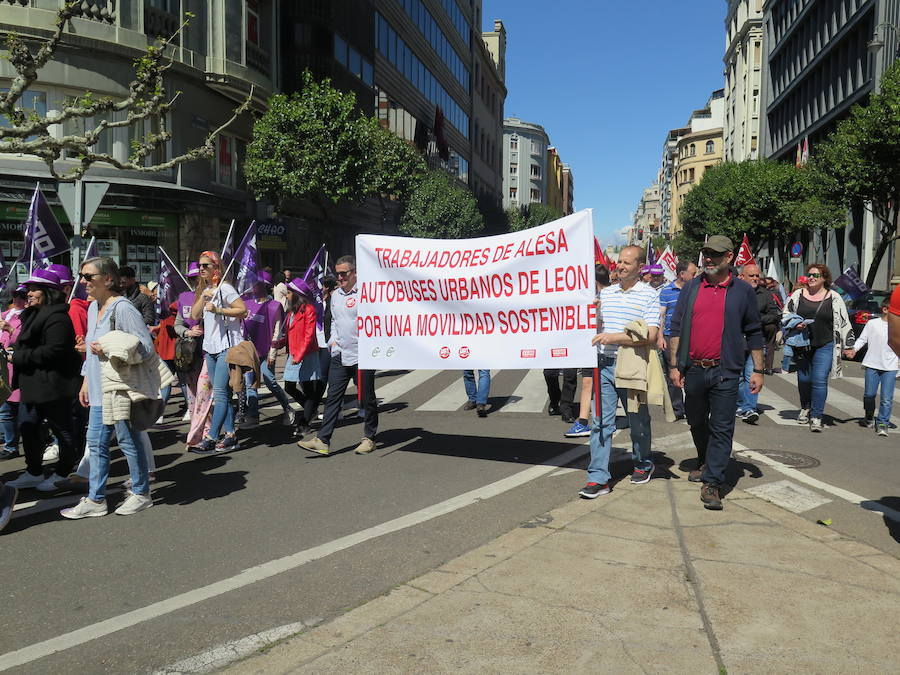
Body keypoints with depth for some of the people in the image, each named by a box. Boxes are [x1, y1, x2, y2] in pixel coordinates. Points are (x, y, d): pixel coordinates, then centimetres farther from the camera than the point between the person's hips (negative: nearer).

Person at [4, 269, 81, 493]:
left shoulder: (56, 317, -17)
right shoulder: (33, 315, 16)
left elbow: (54, 350, -26)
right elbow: (25, 344, 24)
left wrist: (22, 356, -18)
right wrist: (18, 354, 4)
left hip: (52, 384, -11)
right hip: (32, 383, 11)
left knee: (61, 429, 3)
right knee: (27, 427, 15)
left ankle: (62, 473, 15)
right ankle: (34, 472, 26)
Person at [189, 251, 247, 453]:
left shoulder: (224, 288, -7)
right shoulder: (203, 289, 18)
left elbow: (243, 310, -15)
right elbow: (194, 316, 9)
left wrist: (218, 310, -21)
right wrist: (203, 297, -4)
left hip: (227, 346, -9)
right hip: (210, 347, 9)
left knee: (220, 392, -11)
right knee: (222, 393, 9)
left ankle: (211, 438, -13)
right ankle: (230, 435, 14)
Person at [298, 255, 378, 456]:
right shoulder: (336, 295, 15)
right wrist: (334, 339, 13)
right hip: (339, 355, 6)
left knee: (367, 398, 6)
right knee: (333, 397, 2)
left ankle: (369, 438, 20)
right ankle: (322, 440, 1)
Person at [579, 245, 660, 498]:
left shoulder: (649, 295, -3)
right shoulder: (605, 293, 12)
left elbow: (650, 336, -12)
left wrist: (615, 337, -19)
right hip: (605, 364, 4)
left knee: (638, 419, 13)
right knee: (601, 421, -2)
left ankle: (643, 464, 35)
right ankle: (598, 478, -1)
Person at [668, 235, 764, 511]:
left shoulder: (743, 291, 3)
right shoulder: (690, 288, 7)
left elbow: (754, 333, 8)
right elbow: (676, 328, 6)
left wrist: (758, 370, 5)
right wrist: (674, 365, 0)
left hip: (725, 373, -3)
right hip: (693, 371, 3)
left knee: (722, 428, -4)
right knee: (697, 423, 17)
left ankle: (712, 483, 1)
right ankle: (706, 464, 39)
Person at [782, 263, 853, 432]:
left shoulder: (834, 298, 2)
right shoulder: (798, 295, 6)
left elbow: (844, 323, 6)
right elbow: (785, 314, 11)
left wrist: (848, 345, 4)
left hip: (825, 346, -2)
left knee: (820, 380, -9)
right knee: (803, 379, 10)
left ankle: (816, 417, -4)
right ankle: (805, 408, 33)